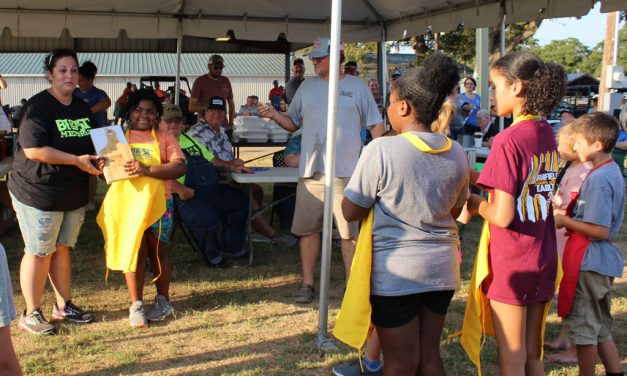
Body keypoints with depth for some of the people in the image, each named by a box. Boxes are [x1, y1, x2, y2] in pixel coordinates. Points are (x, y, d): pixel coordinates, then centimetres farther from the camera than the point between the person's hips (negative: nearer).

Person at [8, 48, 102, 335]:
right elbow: (33, 149, -23)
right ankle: (31, 314, 13)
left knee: (63, 248, 15)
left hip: (74, 193, 7)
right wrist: (77, 160, -25)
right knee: (39, 252, 1)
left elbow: (91, 144, 22)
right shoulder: (38, 106, -14)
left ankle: (64, 306, 27)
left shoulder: (82, 108, 10)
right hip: (38, 193, -7)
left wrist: (99, 159, 0)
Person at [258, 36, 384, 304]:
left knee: (351, 231, 3)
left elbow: (375, 124, 4)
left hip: (347, 172, -3)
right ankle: (307, 283, 19)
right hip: (311, 171, 3)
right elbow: (293, 123, 11)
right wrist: (274, 115, -8)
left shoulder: (357, 87, 3)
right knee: (308, 228, 7)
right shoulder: (307, 87, 10)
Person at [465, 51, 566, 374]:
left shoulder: (508, 140, -20)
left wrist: (475, 204, -3)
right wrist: (474, 177, 7)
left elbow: (503, 216, -22)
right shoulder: (546, 134, 4)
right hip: (544, 259, 8)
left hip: (511, 262, -7)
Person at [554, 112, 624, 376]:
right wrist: (571, 218, 9)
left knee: (583, 325, 4)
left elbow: (600, 230, -24)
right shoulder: (613, 172, 9)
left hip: (588, 261, -10)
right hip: (604, 260, 10)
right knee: (600, 327, 19)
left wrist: (565, 221, -14)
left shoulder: (598, 179, -21)